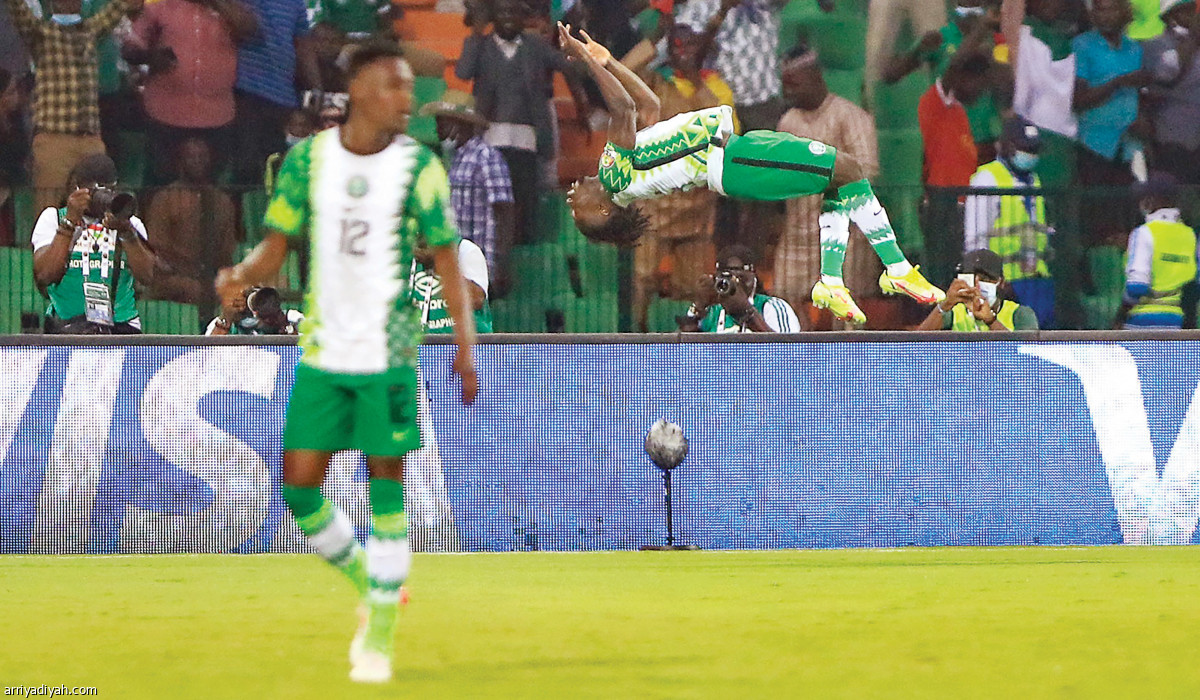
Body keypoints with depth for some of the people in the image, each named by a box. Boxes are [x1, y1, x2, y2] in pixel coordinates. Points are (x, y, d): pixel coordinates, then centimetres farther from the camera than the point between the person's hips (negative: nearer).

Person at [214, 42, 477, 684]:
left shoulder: (419, 166, -4)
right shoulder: (307, 159, 2)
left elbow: (447, 262, -1)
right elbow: (275, 247, 5)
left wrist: (464, 346, -7)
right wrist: (242, 275, -17)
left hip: (388, 354, -3)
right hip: (322, 354, 3)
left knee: (386, 487, -3)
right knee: (299, 487, 0)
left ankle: (380, 635, 6)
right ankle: (369, 584, 24)